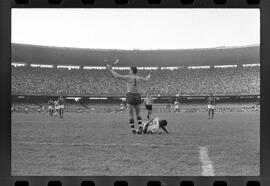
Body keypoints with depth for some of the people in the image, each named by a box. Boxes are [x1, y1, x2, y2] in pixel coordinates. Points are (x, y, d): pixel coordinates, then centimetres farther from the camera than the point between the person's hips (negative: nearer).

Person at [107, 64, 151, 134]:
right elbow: (146, 79, 30)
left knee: (131, 114, 3)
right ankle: (140, 126, -6)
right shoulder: (139, 78, 9)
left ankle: (133, 129, -1)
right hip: (138, 96, 5)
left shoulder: (128, 77, -6)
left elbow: (117, 76, -13)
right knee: (137, 114, 16)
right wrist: (149, 75, 53)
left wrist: (110, 69, -4)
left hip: (130, 96, -4)